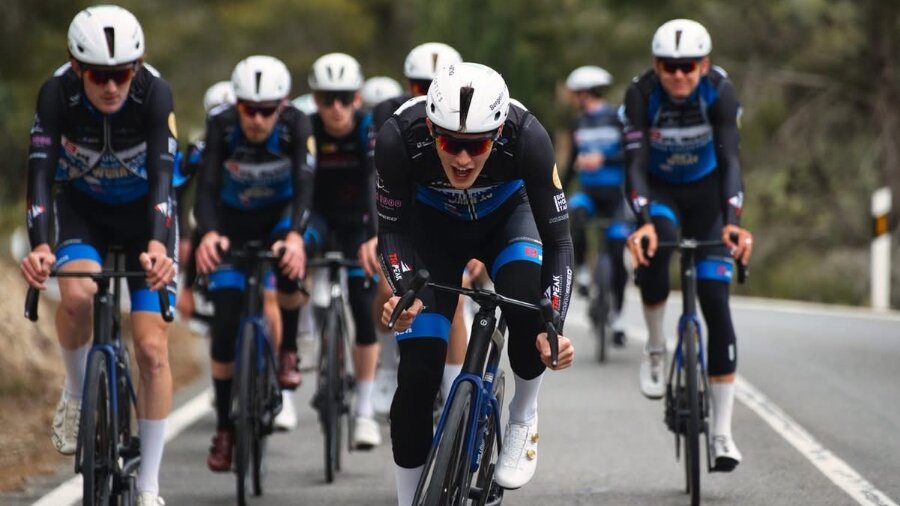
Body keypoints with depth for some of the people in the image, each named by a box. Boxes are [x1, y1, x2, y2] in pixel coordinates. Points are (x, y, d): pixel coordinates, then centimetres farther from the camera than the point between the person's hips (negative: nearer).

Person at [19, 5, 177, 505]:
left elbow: (162, 175, -38)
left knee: (152, 345, -9)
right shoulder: (57, 92, -28)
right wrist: (40, 246, -50)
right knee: (77, 293, -32)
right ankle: (76, 393, -2)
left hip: (143, 211, 0)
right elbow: (40, 171, -34)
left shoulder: (155, 94, -30)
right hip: (82, 207, 0)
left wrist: (157, 244, -55)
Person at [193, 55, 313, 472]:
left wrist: (295, 236, -56)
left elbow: (304, 186, -37)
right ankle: (224, 428, 3)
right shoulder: (221, 125, -27)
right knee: (225, 324, -9)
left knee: (290, 273, -33)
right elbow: (206, 187, -34)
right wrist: (208, 234, -54)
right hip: (233, 222, 0)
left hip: (279, 215, 0)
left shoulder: (296, 126, -27)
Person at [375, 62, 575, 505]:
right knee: (418, 373, -12)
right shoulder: (399, 138, -37)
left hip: (507, 216, 0)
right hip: (432, 225, 0)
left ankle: (524, 418, -2)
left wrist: (554, 328, -42)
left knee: (526, 299, -32)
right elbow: (390, 228, -22)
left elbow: (557, 237, -29)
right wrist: (406, 292, -41)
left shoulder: (527, 138, -37)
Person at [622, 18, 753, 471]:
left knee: (716, 303, -10)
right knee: (654, 245, -36)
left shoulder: (720, 91, -26)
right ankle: (655, 349, -12)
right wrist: (644, 223, -49)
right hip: (658, 190, 0)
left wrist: (733, 222, -48)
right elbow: (635, 164, -33)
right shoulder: (641, 94, -27)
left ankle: (722, 431, -7)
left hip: (705, 191, 1)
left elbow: (729, 160, -32)